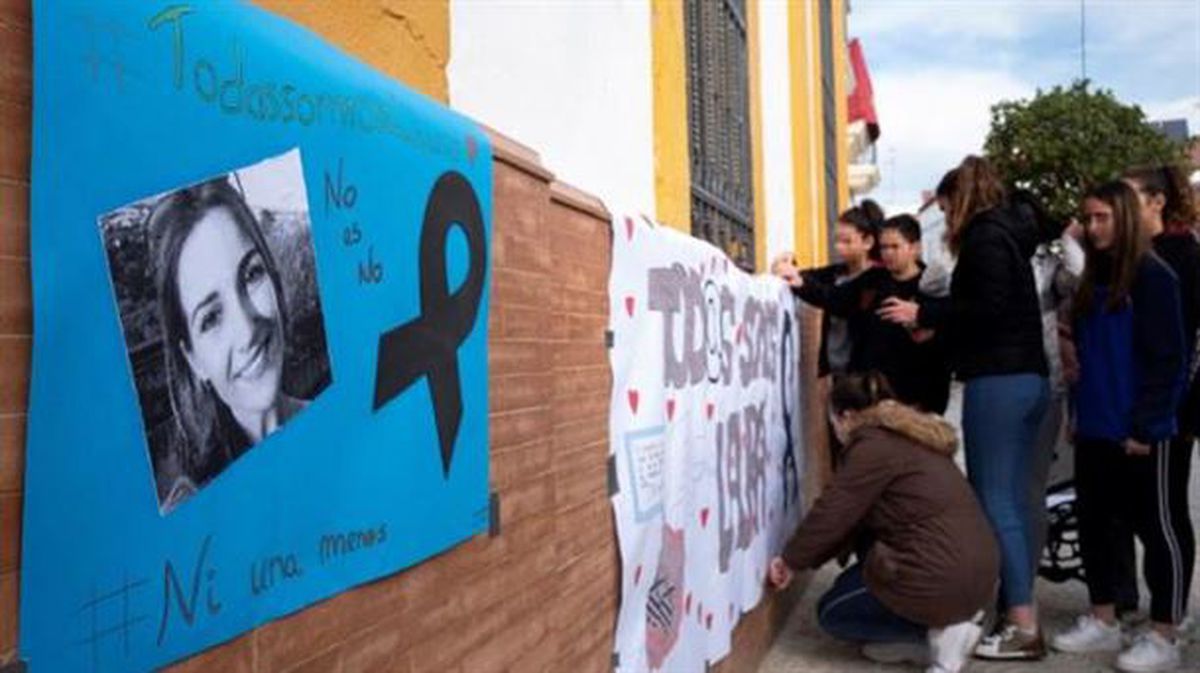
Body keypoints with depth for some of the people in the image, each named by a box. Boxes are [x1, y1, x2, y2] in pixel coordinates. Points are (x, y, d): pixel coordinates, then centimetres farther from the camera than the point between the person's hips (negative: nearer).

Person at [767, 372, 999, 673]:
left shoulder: (874, 446, -13)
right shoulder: (910, 438, 18)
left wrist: (791, 561, 3)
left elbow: (832, 513, -13)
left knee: (832, 612, 11)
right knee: (850, 586, 25)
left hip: (943, 578, -9)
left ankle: (939, 632, -1)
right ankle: (948, 620, 12)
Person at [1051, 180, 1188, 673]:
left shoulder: (1153, 276, -9)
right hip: (1094, 430, 8)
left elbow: (1166, 359, -13)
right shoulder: (1094, 278, 13)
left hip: (1139, 433, -7)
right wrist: (1079, 413, 11)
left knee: (1155, 529, 3)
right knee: (1093, 524, 12)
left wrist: (1145, 427, -16)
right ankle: (1103, 622, 25)